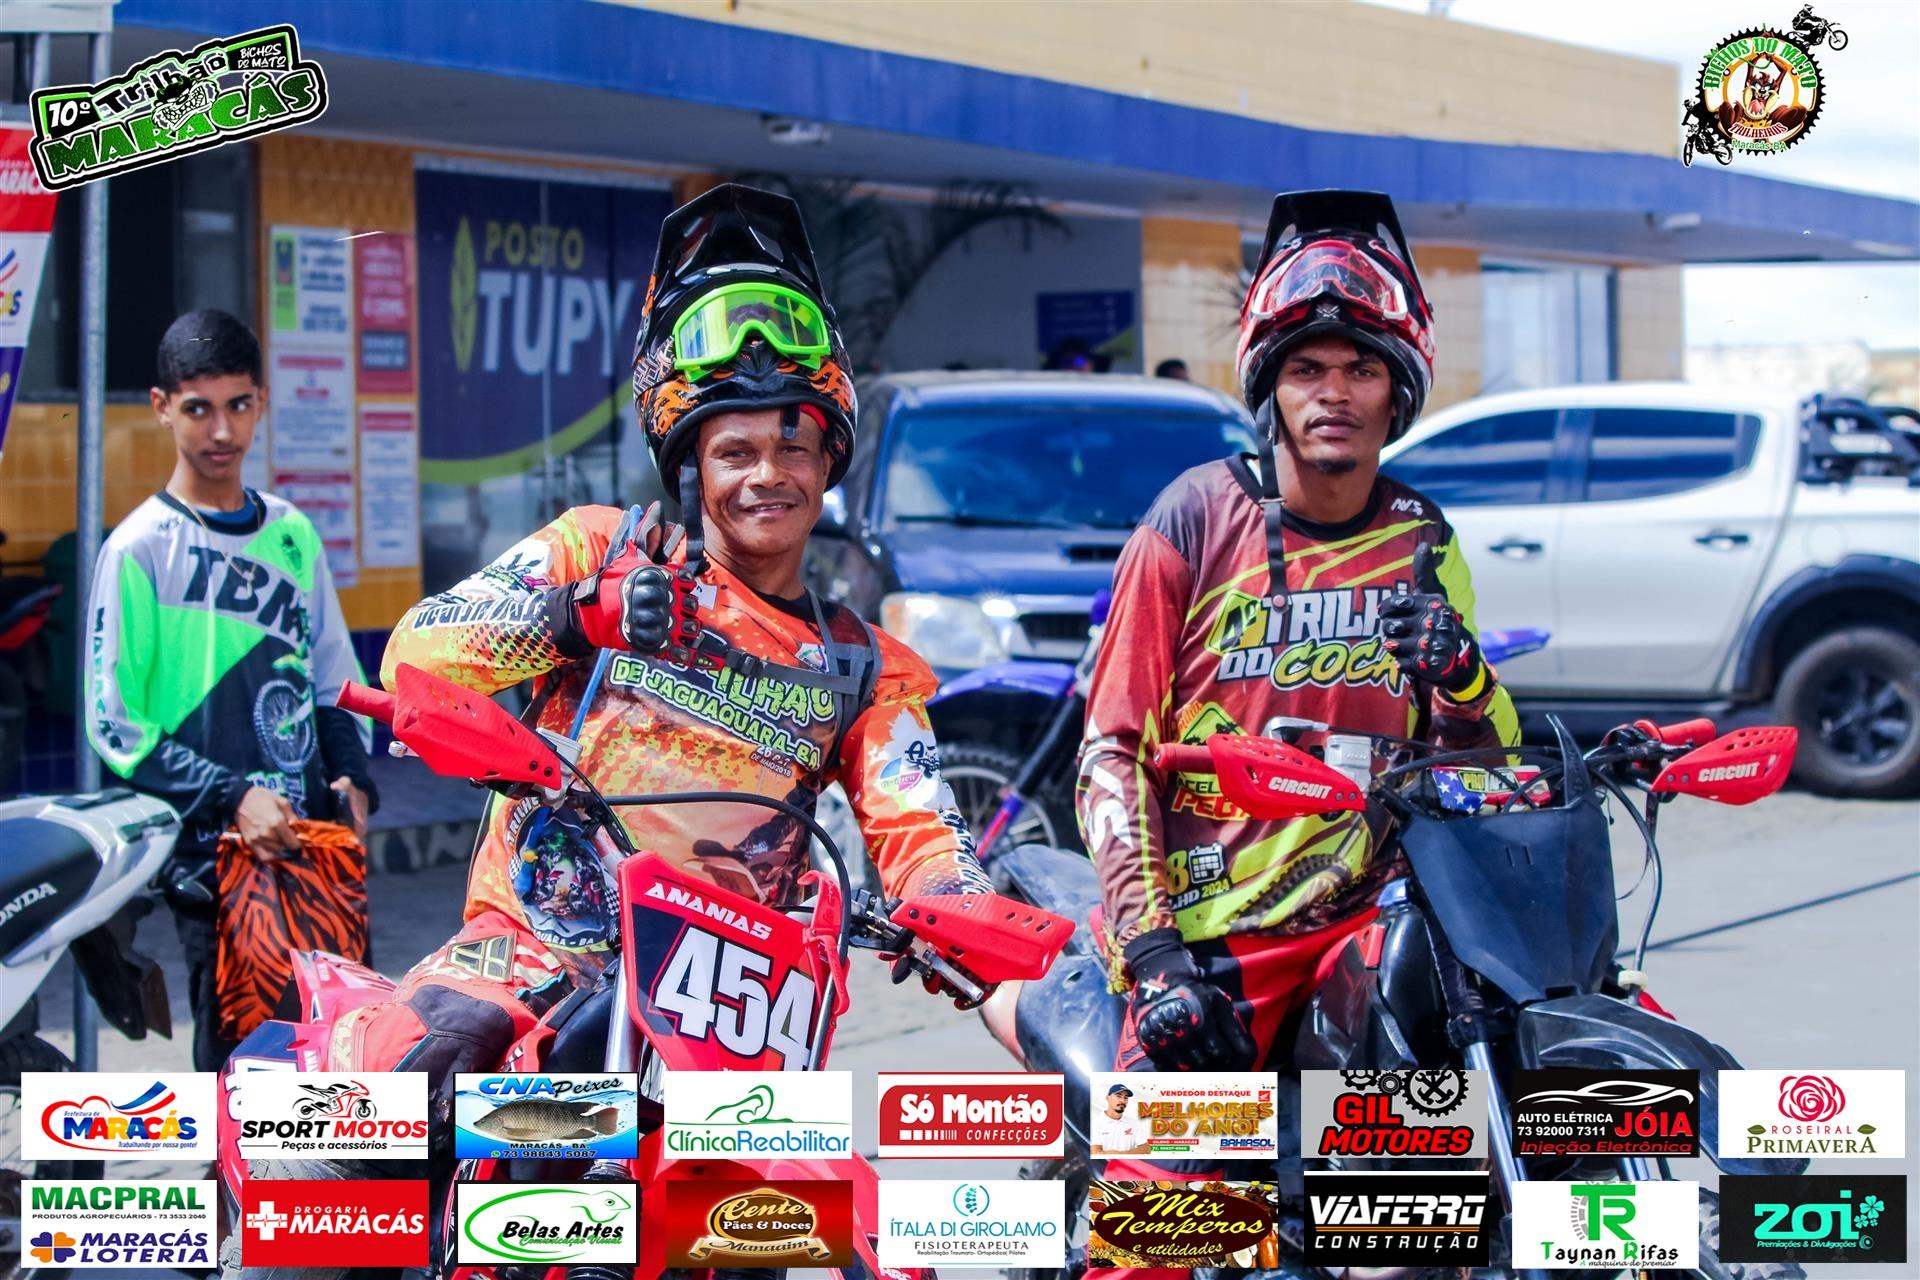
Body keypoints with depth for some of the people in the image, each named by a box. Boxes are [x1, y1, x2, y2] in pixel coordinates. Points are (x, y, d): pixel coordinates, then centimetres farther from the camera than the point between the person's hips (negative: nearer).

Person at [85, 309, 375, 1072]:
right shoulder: (140, 549, -3)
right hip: (213, 858, -5)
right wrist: (230, 800, -15)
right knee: (240, 1060, -6)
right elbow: (113, 724, -6)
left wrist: (352, 779, 4)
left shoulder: (291, 536, 14)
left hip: (315, 839, 5)